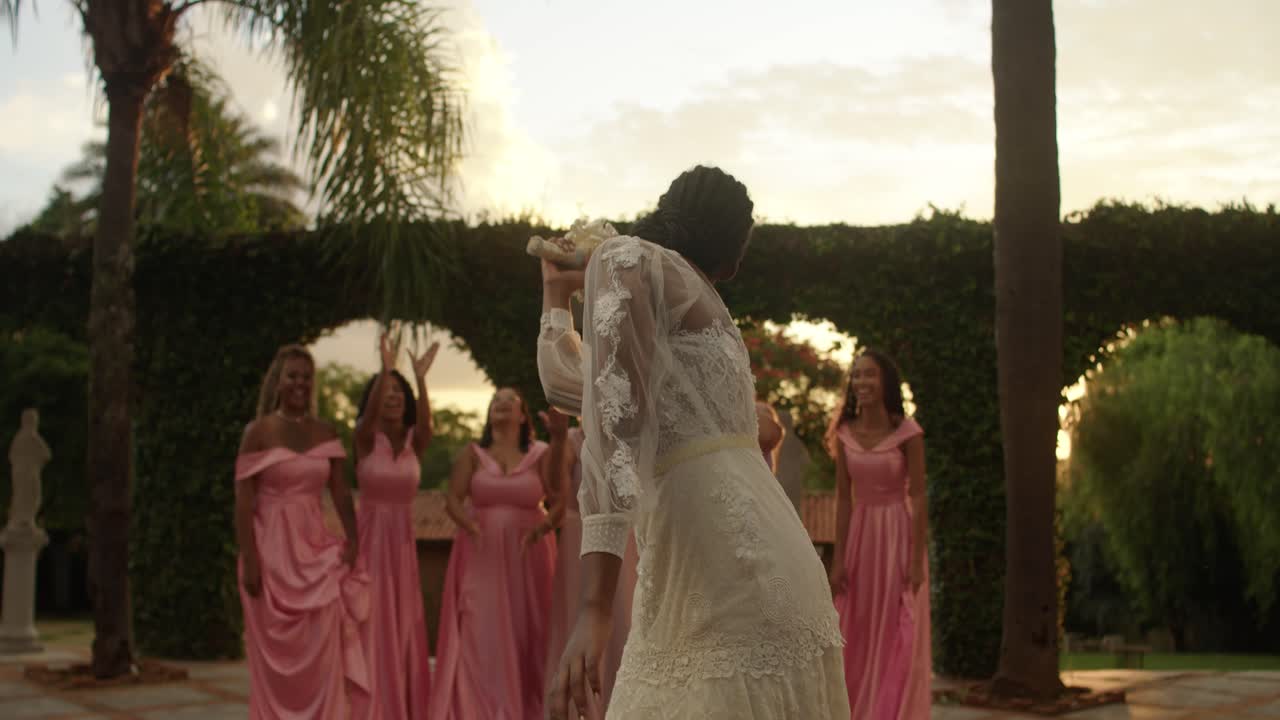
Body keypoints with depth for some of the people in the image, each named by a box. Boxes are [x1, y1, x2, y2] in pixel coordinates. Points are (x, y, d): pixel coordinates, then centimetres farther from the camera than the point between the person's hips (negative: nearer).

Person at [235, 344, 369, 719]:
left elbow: (341, 493, 7)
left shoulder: (325, 433, 8)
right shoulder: (259, 432, -4)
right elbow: (243, 500, -8)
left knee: (321, 652, 0)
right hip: (272, 548, -4)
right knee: (276, 654, 2)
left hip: (315, 549, 4)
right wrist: (250, 560, -14)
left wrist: (352, 539, -9)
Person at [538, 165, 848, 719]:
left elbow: (613, 412, -13)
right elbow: (565, 383, 40)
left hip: (724, 584, -9)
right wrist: (556, 289, 55)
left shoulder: (629, 259, 2)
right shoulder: (699, 323, 26)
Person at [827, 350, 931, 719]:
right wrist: (838, 557, 0)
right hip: (860, 535, 5)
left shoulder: (907, 432, -10)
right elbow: (843, 498, 4)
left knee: (897, 639, -1)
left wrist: (918, 559, -14)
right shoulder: (845, 433, 3)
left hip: (897, 534, -4)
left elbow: (918, 497, -10)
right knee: (859, 639, 8)